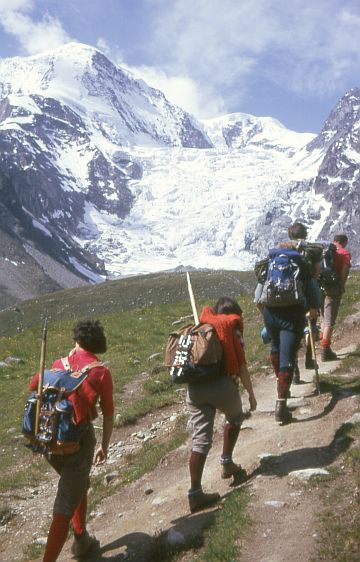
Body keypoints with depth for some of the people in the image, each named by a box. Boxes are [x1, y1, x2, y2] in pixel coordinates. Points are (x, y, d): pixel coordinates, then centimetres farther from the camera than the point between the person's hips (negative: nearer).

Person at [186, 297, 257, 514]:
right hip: (222, 382, -4)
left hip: (194, 386, 4)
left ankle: (195, 492, 2)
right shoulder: (232, 326, 8)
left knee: (201, 439, 5)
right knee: (235, 418, 27)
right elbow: (241, 365, 2)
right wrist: (251, 394, 10)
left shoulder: (203, 324, 24)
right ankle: (227, 463, 31)